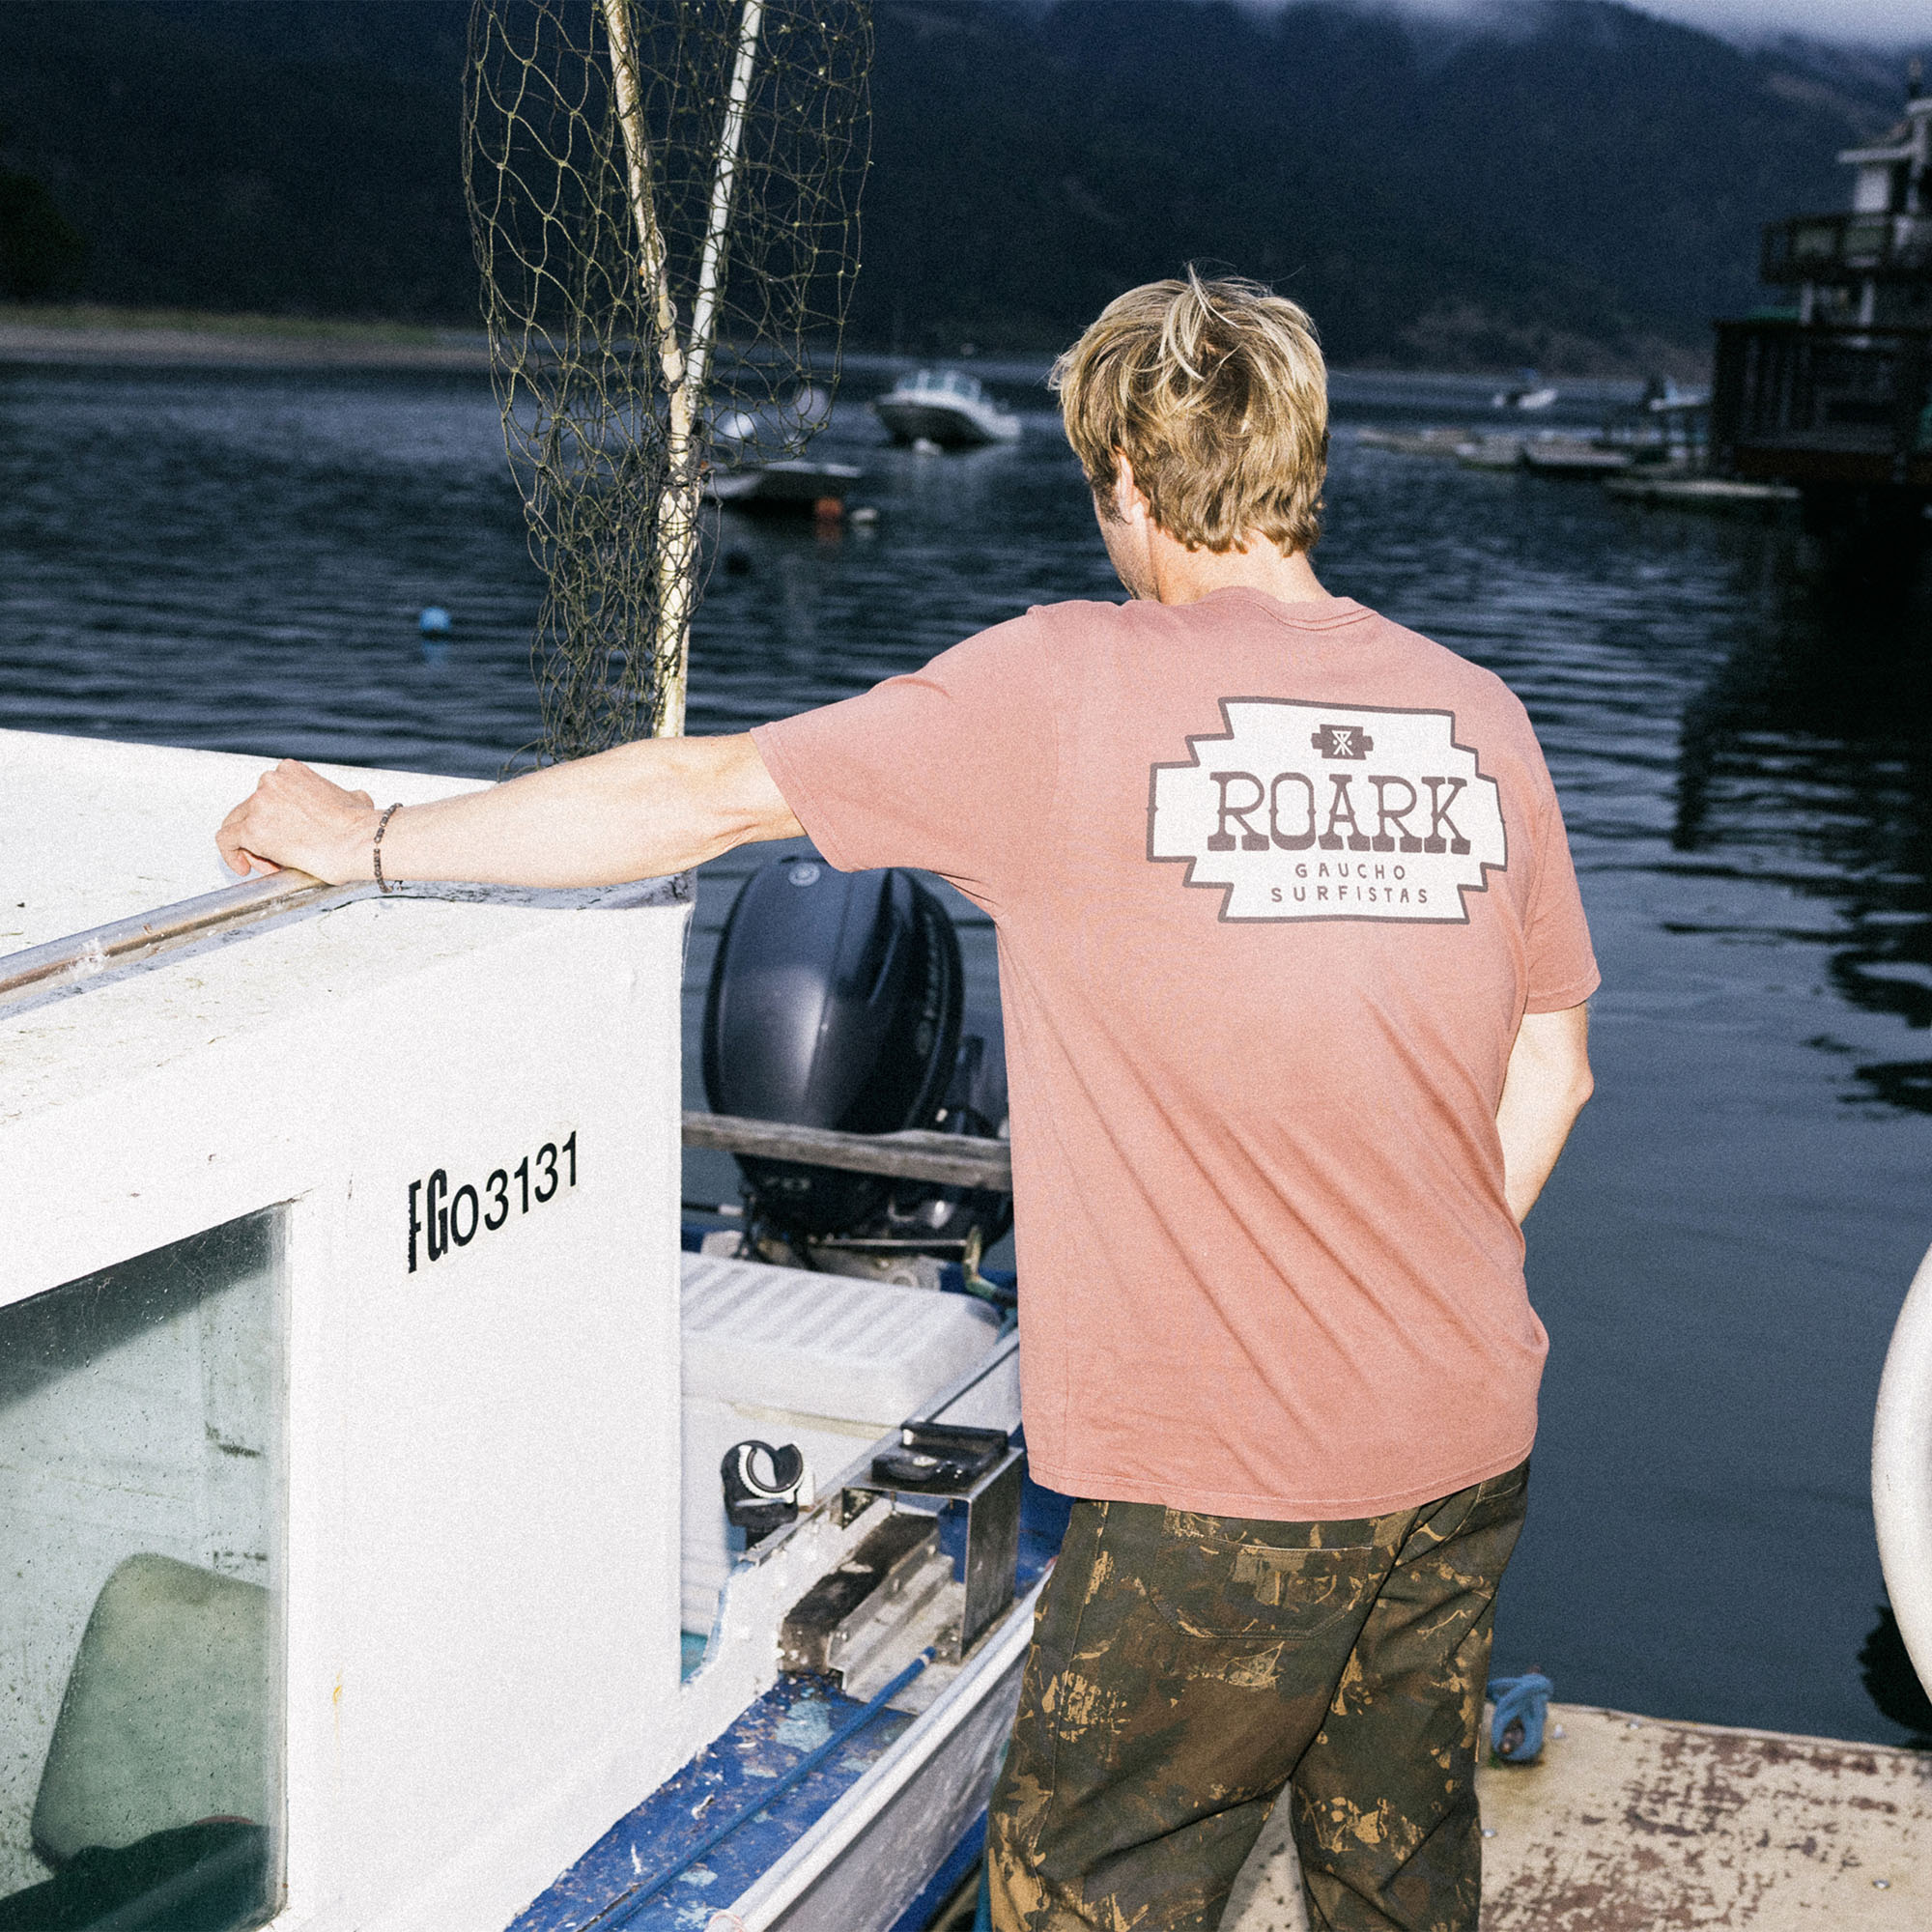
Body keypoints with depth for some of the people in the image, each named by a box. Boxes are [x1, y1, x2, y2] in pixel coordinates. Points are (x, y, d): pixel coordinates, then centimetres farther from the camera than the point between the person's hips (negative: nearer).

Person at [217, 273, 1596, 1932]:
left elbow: (704, 798, -6)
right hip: (1465, 1442, 6)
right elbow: (1548, 1078, 9)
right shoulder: (1478, 717, 3)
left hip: (1224, 1476, -5)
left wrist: (372, 842, 5)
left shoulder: (1071, 690, -12)